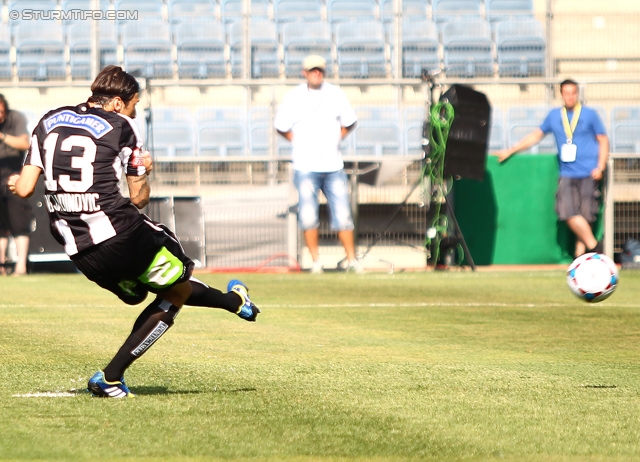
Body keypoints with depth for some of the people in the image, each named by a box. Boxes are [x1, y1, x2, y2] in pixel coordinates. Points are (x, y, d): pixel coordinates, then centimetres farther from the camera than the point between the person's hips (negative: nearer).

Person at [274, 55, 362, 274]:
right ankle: (316, 261, 4)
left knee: (342, 214, 0)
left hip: (333, 166, 2)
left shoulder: (336, 94, 6)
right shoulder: (294, 97, -1)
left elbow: (349, 122, 18)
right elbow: (281, 127, 7)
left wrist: (336, 140, 8)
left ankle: (352, 260, 7)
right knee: (308, 216, -5)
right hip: (306, 167, -2)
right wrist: (299, 143, 2)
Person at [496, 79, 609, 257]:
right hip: (567, 174, 3)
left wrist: (600, 167, -4)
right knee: (568, 211, -15)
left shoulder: (589, 114, 6)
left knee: (585, 214, -8)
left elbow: (603, 141, 8)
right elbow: (536, 135, 24)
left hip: (588, 174, -3)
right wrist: (510, 151, 22)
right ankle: (593, 245, -7)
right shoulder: (554, 115, 15)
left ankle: (580, 253, 0)